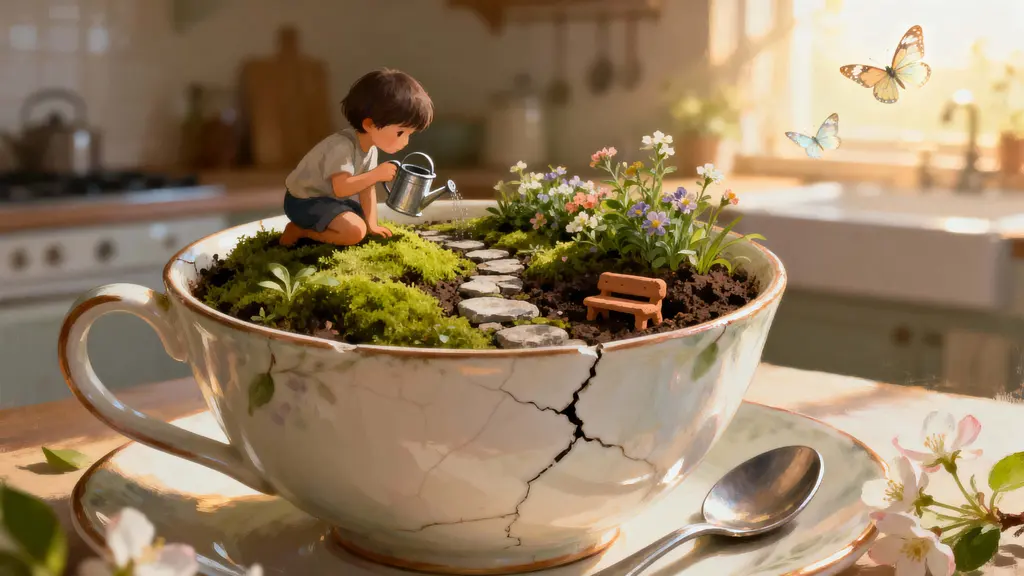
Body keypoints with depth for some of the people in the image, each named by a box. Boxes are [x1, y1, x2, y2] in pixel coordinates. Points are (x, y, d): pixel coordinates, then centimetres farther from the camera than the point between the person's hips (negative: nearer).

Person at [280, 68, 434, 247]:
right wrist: (376, 174, -35)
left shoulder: (370, 147, -2)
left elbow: (367, 189, 3)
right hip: (304, 201, -10)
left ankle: (311, 225, 14)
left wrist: (372, 225, 1)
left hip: (331, 198, 10)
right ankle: (299, 230, -10)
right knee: (355, 231, -26)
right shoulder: (342, 146, -31)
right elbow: (341, 188, -36)